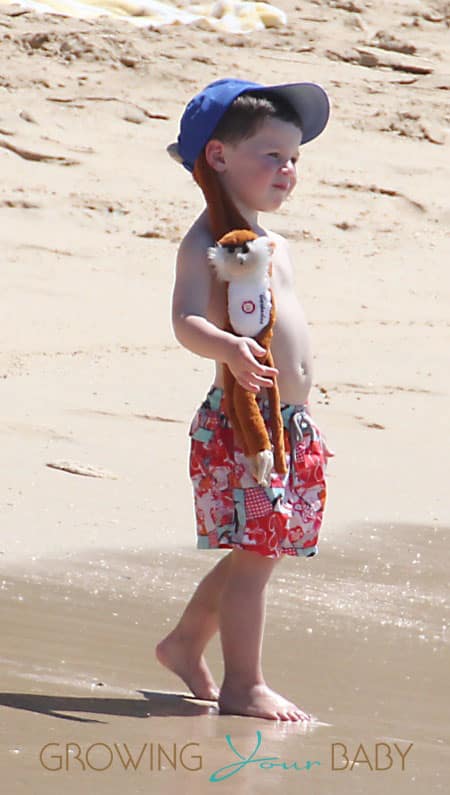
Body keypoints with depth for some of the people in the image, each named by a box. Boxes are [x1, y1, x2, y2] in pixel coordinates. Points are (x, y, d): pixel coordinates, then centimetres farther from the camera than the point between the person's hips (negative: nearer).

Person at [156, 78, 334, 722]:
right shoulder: (207, 241, -11)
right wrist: (229, 349, -44)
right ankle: (243, 685, -3)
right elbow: (187, 322, -25)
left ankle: (185, 644, 32)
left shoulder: (269, 243, 18)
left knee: (253, 554, 14)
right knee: (254, 552, -9)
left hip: (290, 422, 9)